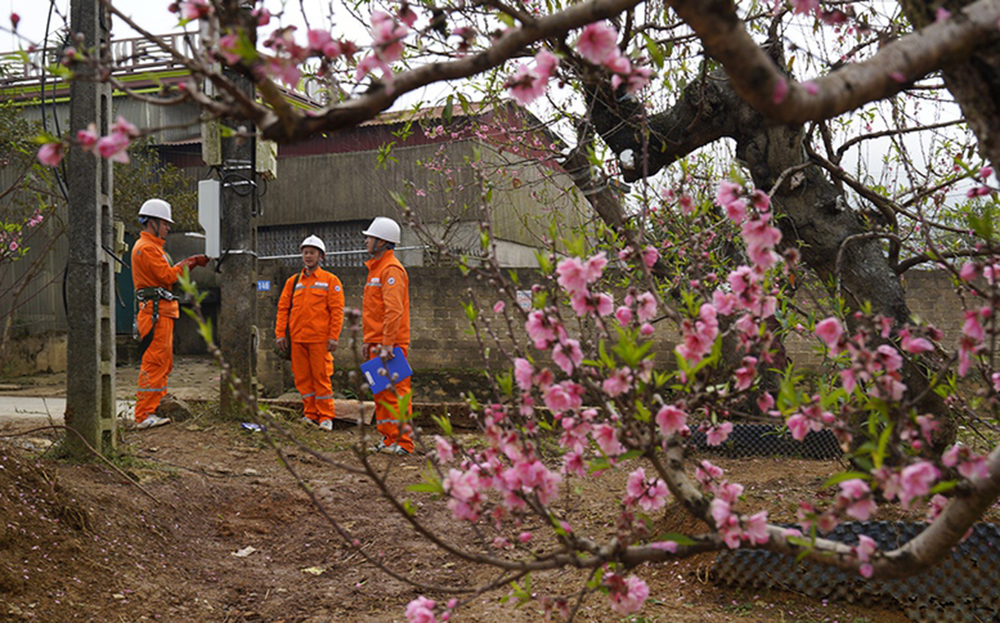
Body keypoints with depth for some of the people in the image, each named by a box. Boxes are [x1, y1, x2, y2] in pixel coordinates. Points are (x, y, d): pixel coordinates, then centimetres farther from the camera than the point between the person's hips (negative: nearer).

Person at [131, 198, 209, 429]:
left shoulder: (153, 246, 23)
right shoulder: (146, 248, -11)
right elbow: (167, 276, -17)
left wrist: (191, 263, 14)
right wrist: (186, 264, -5)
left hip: (162, 312, 11)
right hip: (155, 311, -11)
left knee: (164, 364, 14)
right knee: (154, 364, -11)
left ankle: (150, 411, 18)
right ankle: (144, 416, -10)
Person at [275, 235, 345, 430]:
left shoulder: (330, 280, 2)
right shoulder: (293, 281, 13)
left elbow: (336, 310, -3)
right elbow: (283, 308, 12)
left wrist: (333, 337, -11)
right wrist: (280, 334, 3)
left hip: (319, 339, -4)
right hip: (297, 338, 4)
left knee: (321, 377, -3)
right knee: (302, 377, 7)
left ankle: (326, 417, 5)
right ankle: (310, 414, 16)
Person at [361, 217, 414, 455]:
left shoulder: (392, 269, -12)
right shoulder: (376, 268, 20)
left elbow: (394, 310, -21)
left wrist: (387, 344, -25)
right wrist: (368, 341, 22)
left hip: (391, 345, -10)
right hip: (377, 344, 10)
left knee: (396, 393, -7)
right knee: (381, 393, 13)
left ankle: (403, 442, -4)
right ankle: (389, 439, 19)